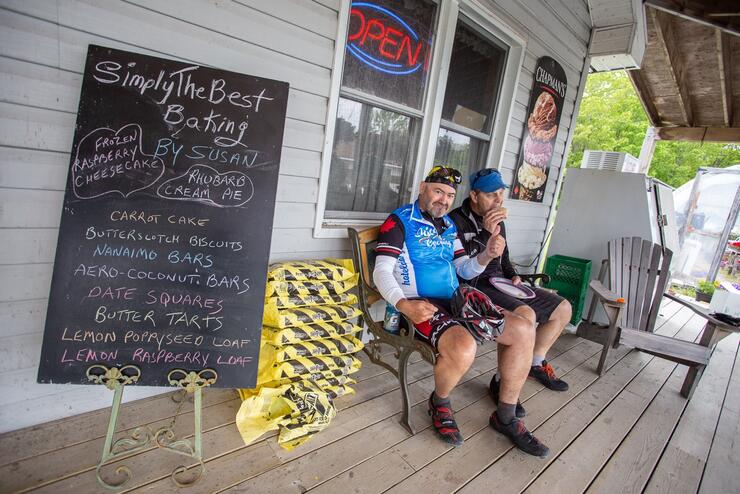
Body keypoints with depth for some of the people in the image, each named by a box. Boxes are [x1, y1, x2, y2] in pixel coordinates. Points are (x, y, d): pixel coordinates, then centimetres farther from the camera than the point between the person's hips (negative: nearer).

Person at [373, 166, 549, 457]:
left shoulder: (448, 225, 18)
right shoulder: (400, 220, -4)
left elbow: (464, 270, 18)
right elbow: (382, 272, -13)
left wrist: (487, 255, -4)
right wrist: (403, 305, -31)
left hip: (454, 302, 8)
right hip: (419, 305, -8)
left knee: (524, 330, -3)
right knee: (464, 346, -35)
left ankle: (506, 417, 10)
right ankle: (439, 403, 0)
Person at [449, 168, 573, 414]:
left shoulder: (497, 221, 13)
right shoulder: (456, 221, -13)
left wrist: (513, 275, 9)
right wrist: (487, 235, -28)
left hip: (499, 283, 9)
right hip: (475, 287, -9)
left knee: (563, 308, 10)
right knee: (525, 315, -33)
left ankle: (536, 364, 27)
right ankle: (502, 382, -15)